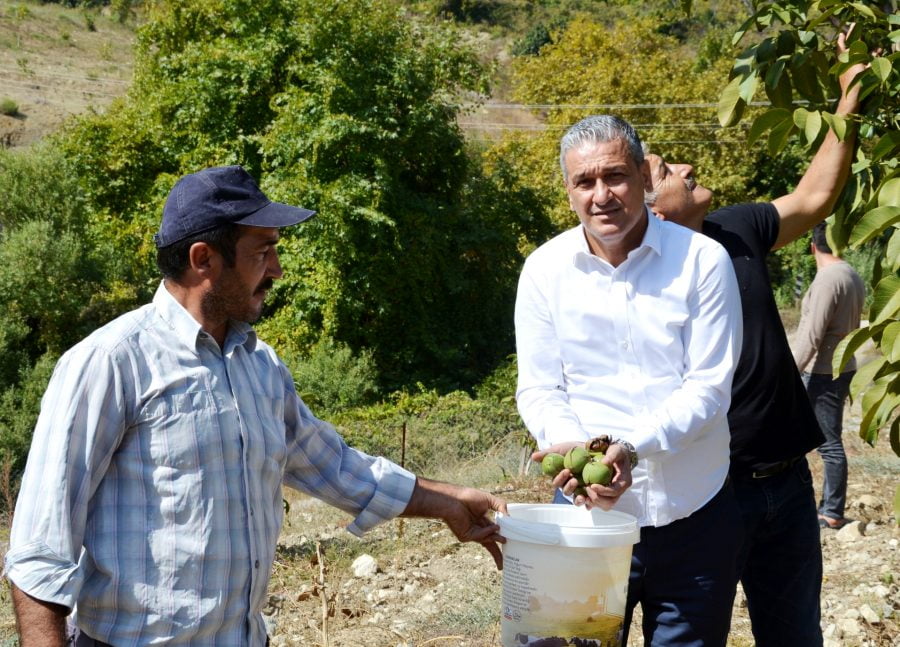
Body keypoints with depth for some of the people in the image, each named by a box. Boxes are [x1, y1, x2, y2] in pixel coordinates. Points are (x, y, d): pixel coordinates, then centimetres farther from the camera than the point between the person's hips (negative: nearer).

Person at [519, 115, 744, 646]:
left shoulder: (703, 260, -6)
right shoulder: (545, 270, 0)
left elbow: (709, 386, -9)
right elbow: (538, 389, 1)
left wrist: (632, 447, -25)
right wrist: (571, 445, -21)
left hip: (692, 517, 0)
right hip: (587, 511, 1)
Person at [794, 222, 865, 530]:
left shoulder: (828, 279, -18)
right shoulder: (853, 278, 9)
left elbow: (811, 335, -21)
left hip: (823, 374, -9)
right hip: (842, 369, 9)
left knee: (829, 444, -2)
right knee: (829, 442, 14)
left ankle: (832, 513, 5)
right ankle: (830, 509, 20)